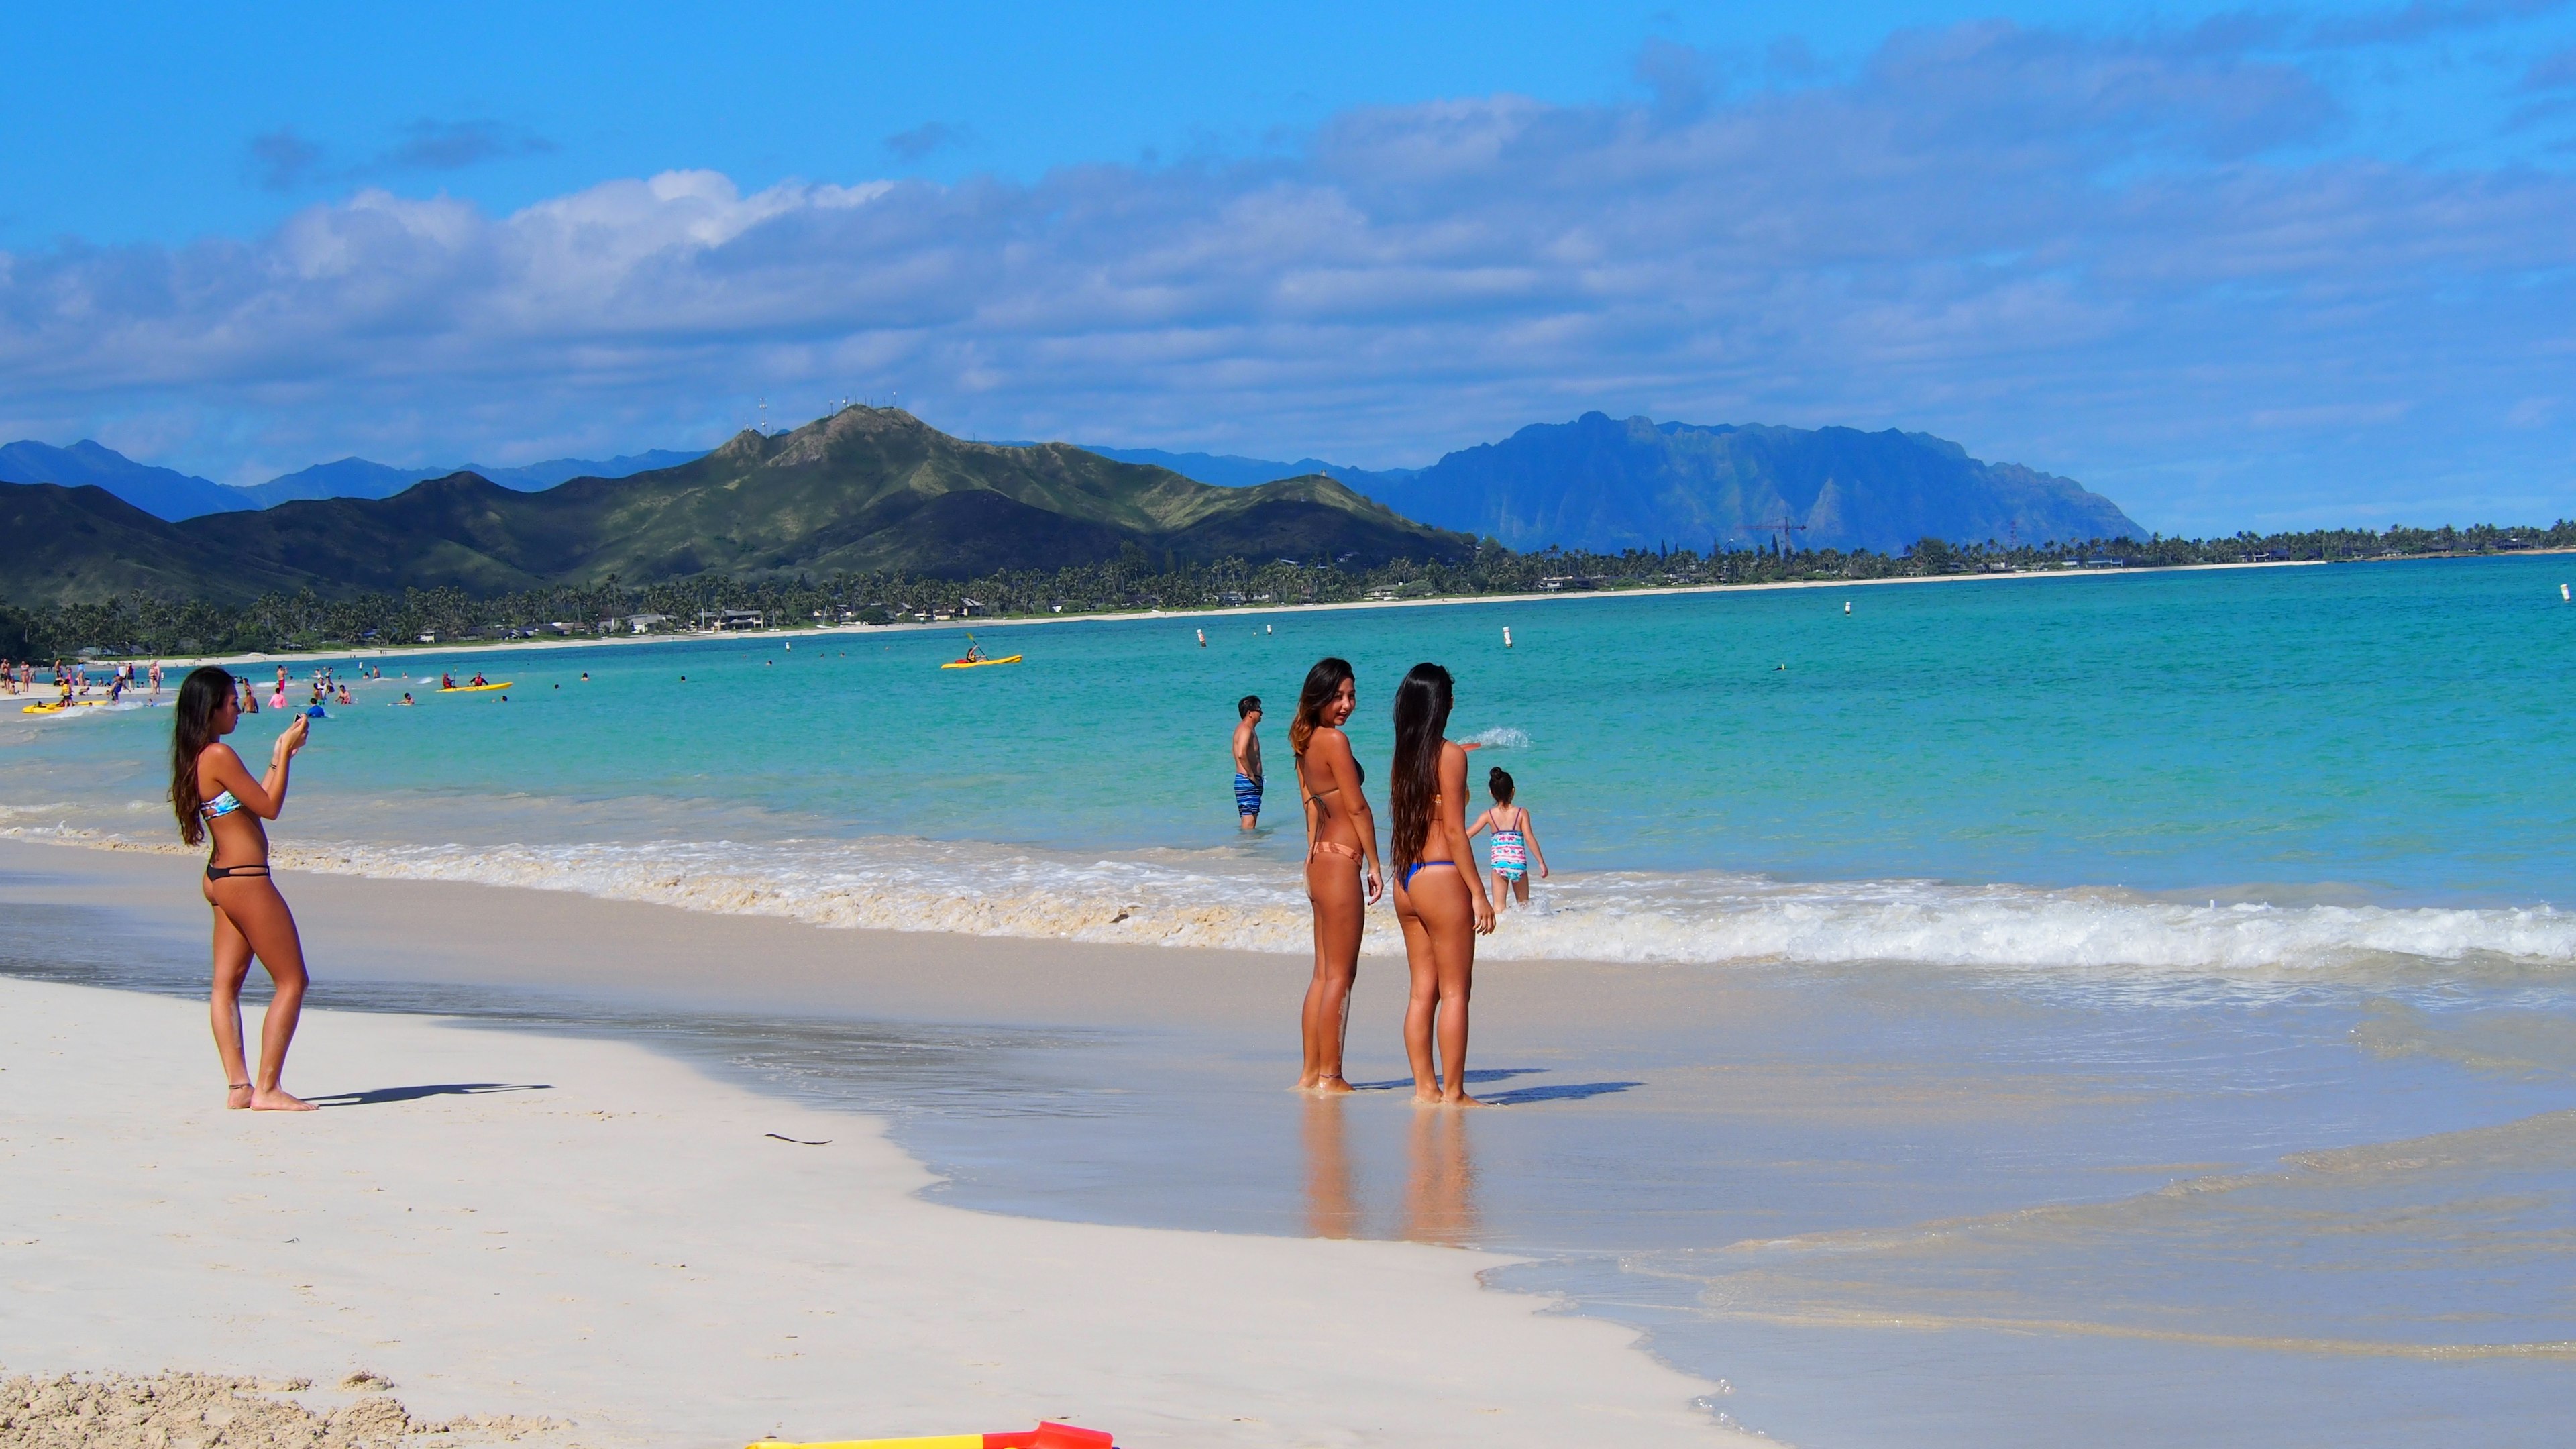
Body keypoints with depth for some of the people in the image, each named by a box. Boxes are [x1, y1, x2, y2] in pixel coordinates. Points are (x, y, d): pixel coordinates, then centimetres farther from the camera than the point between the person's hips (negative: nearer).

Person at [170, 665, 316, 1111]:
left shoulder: (195, 757, 10)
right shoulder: (220, 755, -19)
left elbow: (253, 801, 18)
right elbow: (269, 807, -13)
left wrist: (279, 756, 19)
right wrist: (285, 753, -7)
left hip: (221, 877, 10)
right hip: (246, 879, -10)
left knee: (227, 983, 9)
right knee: (292, 981, -4)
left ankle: (238, 1086, 10)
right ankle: (266, 1090, -6)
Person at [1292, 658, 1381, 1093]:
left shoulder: (1305, 741, 12)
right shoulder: (1335, 740, -14)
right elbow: (1358, 807, -11)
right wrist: (1374, 864, -5)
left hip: (1320, 860, 9)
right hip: (1341, 861, -9)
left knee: (1324, 974, 13)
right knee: (1340, 975, -4)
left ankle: (1310, 1073, 16)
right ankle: (1329, 1077, -2)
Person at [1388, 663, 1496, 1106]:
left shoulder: (1403, 757, 10)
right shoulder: (1450, 755, -10)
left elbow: (1405, 825, 12)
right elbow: (1454, 830, -13)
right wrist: (1479, 894, -10)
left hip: (1406, 882, 7)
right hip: (1441, 877, -7)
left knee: (1423, 989, 11)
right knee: (1455, 990, -2)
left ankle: (1425, 1087, 12)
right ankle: (1452, 1092, -2)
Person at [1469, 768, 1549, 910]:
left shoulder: (1489, 815, 3)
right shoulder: (1521, 813, 1)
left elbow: (1468, 835, 5)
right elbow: (1530, 838, -4)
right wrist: (1541, 862, 1)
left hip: (1499, 863, 0)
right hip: (1519, 863, 0)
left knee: (1499, 906, 1)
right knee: (1524, 903, 18)